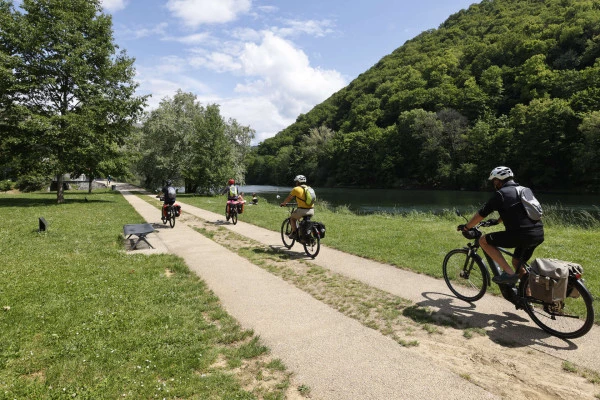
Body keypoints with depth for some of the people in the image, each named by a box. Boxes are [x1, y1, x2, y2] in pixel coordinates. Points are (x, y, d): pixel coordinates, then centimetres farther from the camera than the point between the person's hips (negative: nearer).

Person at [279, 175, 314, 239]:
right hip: (311, 211, 6)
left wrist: (283, 204, 28)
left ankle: (294, 233, 14)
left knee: (292, 218, 20)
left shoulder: (296, 189, 1)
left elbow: (288, 199, 10)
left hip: (302, 210, -5)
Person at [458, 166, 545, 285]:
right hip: (539, 235, 9)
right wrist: (496, 221, 45)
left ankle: (508, 272, -4)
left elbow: (481, 214, -2)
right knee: (517, 262, 27)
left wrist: (466, 227, 11)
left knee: (483, 241, 2)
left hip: (521, 234, -8)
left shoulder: (500, 194, -4)